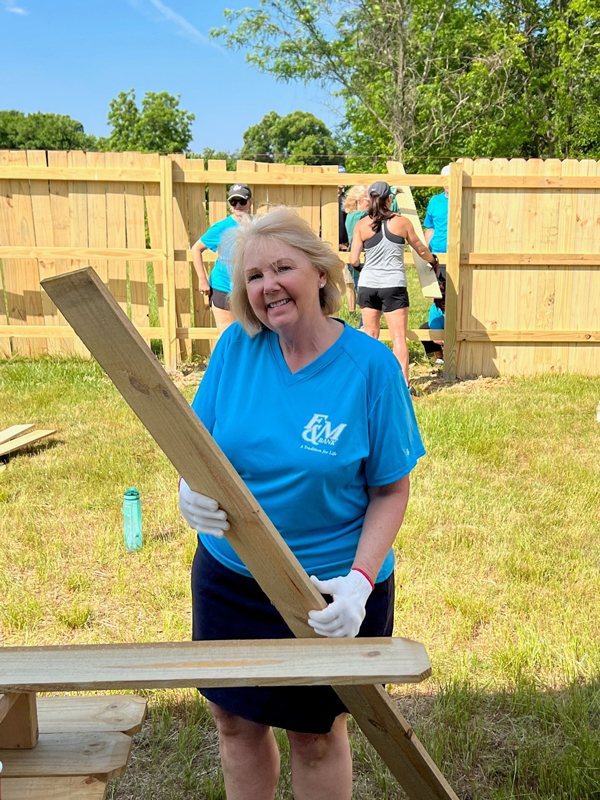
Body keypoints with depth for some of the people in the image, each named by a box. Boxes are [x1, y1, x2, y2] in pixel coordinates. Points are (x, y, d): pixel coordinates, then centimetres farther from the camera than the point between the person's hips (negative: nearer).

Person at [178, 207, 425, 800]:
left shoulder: (371, 366, -15)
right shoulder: (237, 346, -7)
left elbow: (391, 490, -11)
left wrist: (360, 581, -24)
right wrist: (191, 488, -23)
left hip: (328, 589, -3)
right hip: (227, 576, 4)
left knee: (315, 735, 16)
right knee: (234, 719, 21)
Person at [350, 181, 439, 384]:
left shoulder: (361, 225, 1)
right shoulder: (401, 222, 1)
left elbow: (353, 260, -3)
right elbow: (421, 249, 13)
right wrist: (433, 260, 34)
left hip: (367, 285, 2)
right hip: (393, 285, -2)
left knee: (370, 336, 14)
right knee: (399, 337, 0)